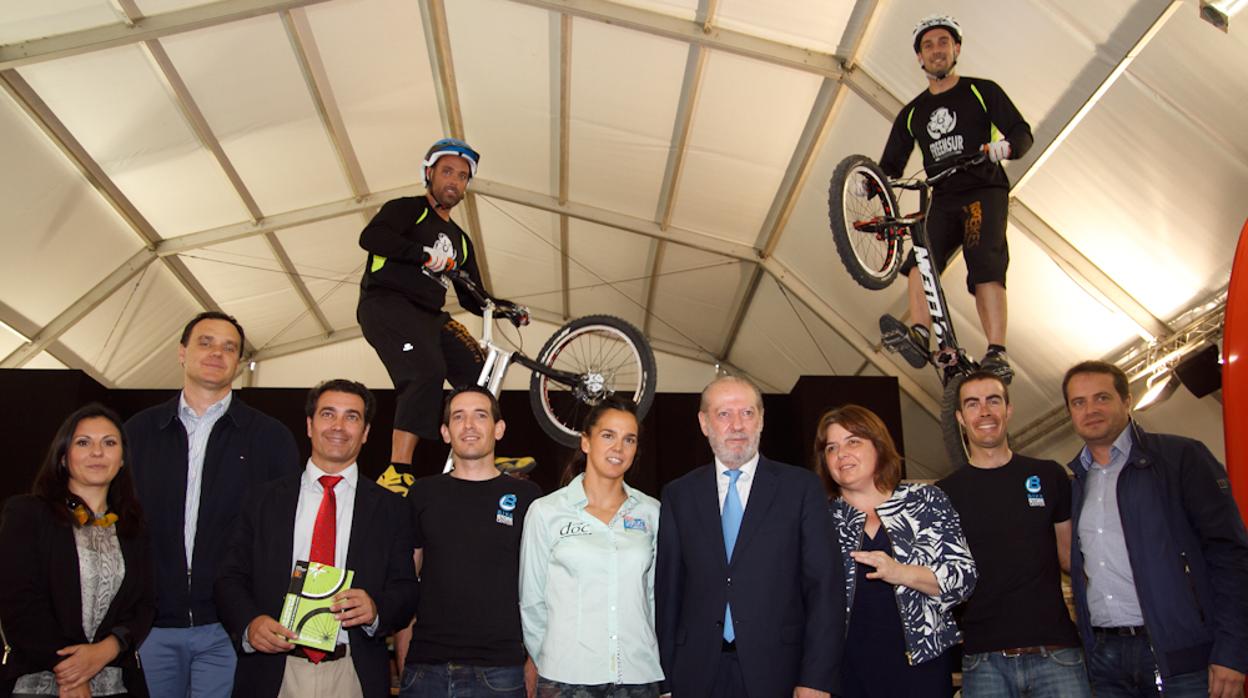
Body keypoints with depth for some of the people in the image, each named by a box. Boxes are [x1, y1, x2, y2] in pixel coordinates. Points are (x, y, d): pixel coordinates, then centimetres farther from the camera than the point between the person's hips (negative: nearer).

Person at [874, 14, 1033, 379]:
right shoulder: (912, 113, 18)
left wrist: (1006, 146, -24)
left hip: (985, 192, -3)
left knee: (986, 266, -22)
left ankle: (997, 355, -30)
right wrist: (870, 183, -7)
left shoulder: (982, 91, 9)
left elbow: (1022, 132, 1)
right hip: (943, 201, 4)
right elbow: (892, 165, 16)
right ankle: (920, 337, -37)